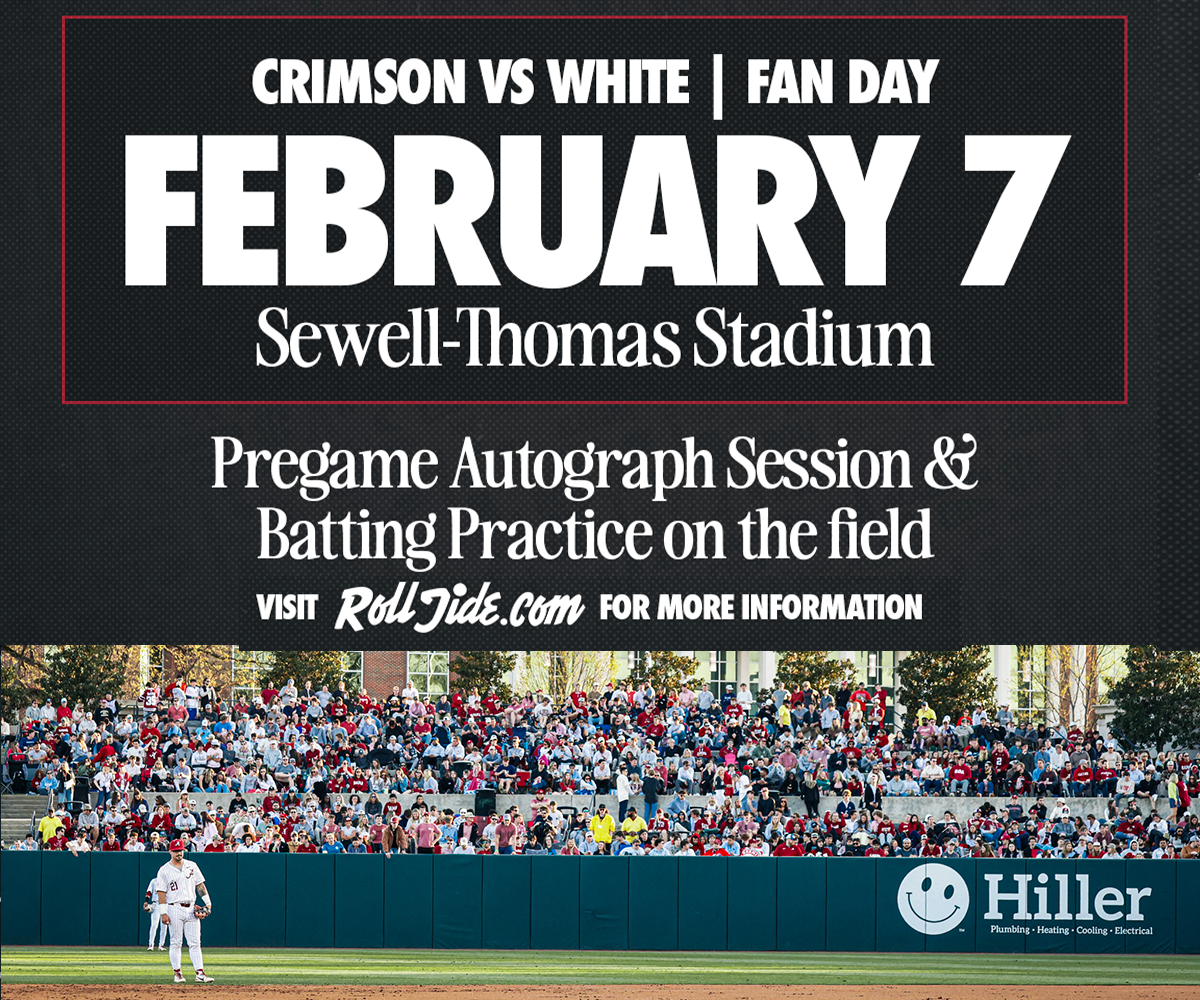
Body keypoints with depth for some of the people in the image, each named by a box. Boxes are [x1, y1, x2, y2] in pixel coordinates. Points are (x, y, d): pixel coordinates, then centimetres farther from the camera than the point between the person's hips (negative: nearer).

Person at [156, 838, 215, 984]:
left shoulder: (191, 866, 11)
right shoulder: (164, 870, -1)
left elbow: (200, 884, 13)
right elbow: (161, 893, -4)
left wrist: (208, 903, 5)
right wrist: (163, 913, -11)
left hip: (191, 909, 3)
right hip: (175, 909, -3)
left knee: (195, 943, 0)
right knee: (176, 943, 0)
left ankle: (200, 973, -5)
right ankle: (178, 973, 7)